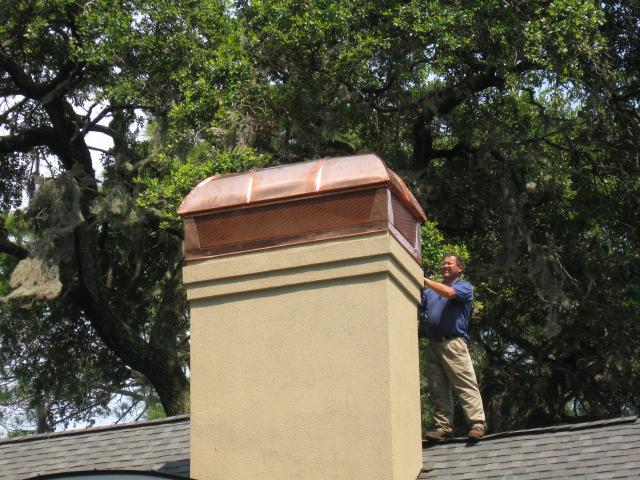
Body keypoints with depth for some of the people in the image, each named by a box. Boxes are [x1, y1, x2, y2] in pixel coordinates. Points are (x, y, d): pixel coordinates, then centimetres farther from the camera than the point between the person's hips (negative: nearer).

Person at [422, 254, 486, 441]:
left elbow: (449, 293, -13)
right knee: (438, 389, 1)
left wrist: (424, 280, -10)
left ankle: (477, 424, -13)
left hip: (453, 343, -6)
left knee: (466, 385, -10)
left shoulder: (464, 287, 7)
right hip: (433, 345, 6)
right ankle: (443, 427, 2)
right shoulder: (430, 291, 25)